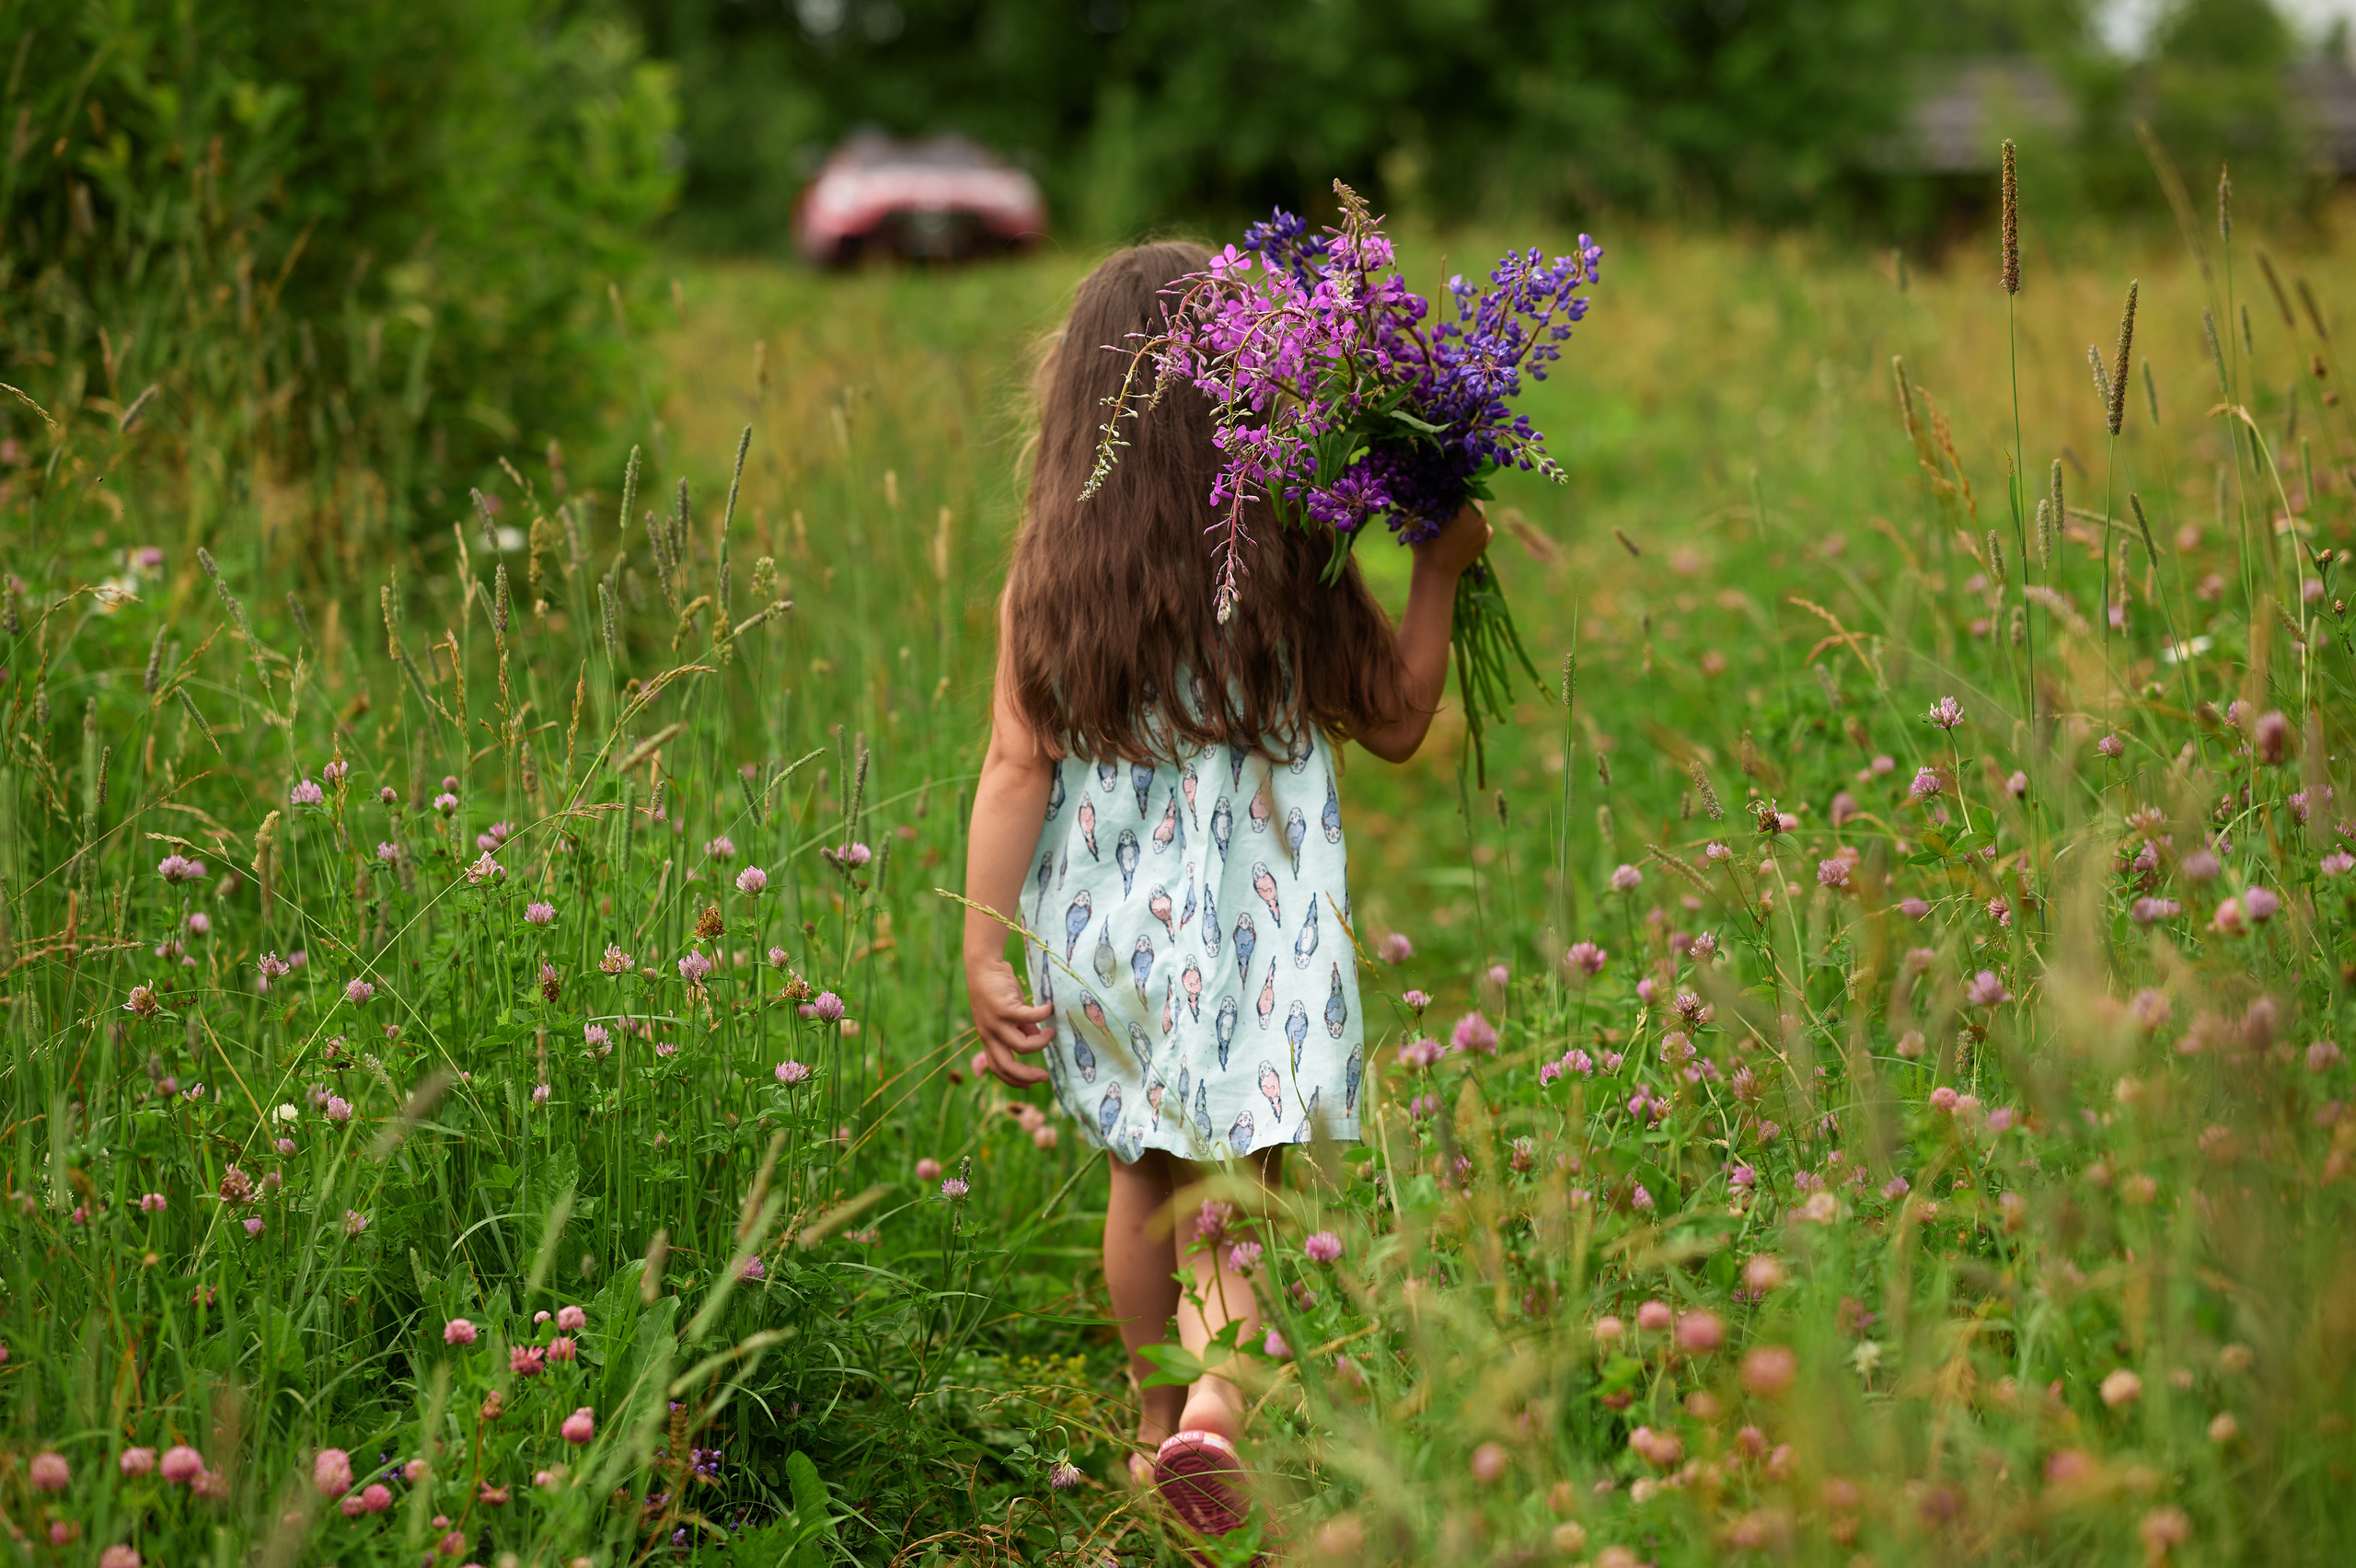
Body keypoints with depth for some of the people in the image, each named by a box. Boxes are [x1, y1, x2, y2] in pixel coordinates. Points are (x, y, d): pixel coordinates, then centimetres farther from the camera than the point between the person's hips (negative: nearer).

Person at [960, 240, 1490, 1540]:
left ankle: (1158, 1417, 33)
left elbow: (1015, 767, -6)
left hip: (1106, 919, 2)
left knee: (1147, 1173, 19)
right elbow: (1393, 723, 3)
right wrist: (1440, 569, 10)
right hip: (1256, 923, -2)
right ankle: (1218, 1392, -23)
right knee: (1239, 1175, 1)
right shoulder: (1291, 555, -7)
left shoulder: (1047, 570, -4)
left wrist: (983, 953, -3)